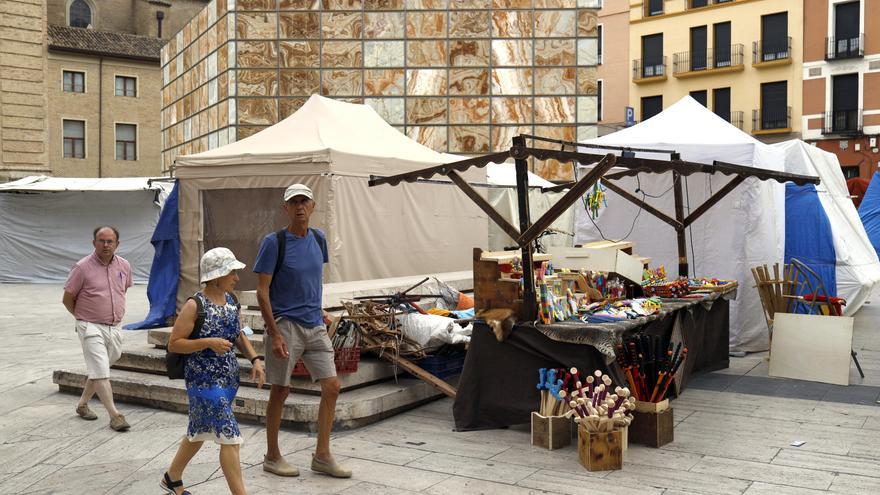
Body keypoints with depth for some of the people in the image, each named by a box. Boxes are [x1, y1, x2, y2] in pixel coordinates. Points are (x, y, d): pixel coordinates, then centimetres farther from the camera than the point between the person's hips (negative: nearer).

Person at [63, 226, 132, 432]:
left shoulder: (124, 266, 3)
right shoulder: (82, 267, -12)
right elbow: (67, 299, -3)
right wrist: (84, 318, 6)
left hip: (114, 328, 5)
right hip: (91, 328, -5)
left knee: (98, 370, 16)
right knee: (101, 372, -10)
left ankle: (82, 404, 35)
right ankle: (115, 415, -9)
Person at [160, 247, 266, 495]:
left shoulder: (232, 301, 5)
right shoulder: (195, 305, -15)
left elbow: (239, 335, 17)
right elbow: (173, 344, -14)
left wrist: (255, 359, 3)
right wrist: (208, 342, -25)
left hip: (228, 378, 8)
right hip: (203, 379, -8)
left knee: (201, 431, 22)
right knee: (230, 437, -10)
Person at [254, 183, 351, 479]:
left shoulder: (318, 239, 8)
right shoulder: (274, 242, -10)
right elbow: (262, 291, -11)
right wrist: (274, 334, -16)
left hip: (314, 326, 6)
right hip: (285, 324, -6)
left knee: (332, 386, 3)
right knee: (280, 390, 4)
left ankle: (322, 456, 15)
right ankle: (272, 457, 20)